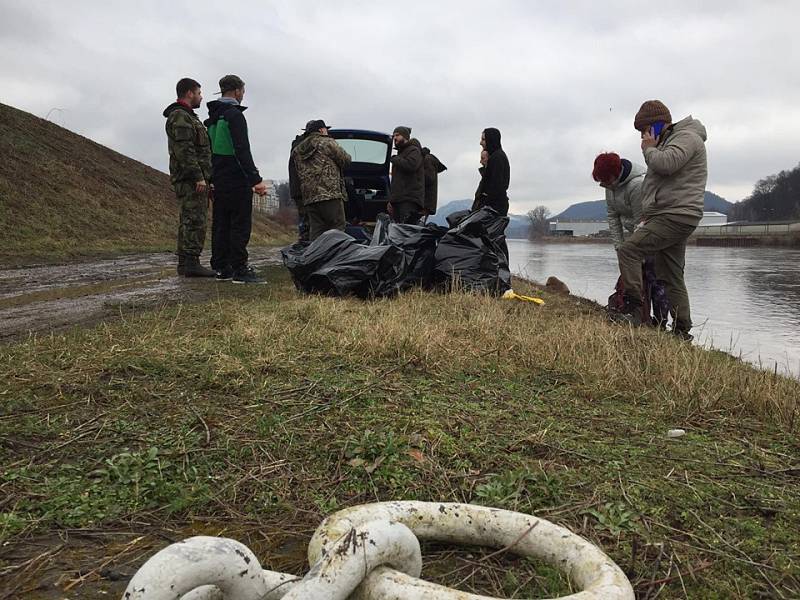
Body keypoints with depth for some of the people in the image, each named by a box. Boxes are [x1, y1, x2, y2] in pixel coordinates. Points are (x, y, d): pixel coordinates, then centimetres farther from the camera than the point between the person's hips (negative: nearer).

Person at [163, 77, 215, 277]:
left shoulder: (186, 117, 25)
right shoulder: (180, 117, -10)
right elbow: (185, 151, -20)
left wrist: (203, 176, 23)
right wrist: (198, 177, -23)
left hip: (190, 179, 11)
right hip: (190, 178, -11)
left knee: (188, 221, 11)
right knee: (195, 220, -12)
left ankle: (184, 263, 14)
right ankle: (191, 262, -13)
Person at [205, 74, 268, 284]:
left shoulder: (211, 118, 18)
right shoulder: (234, 115, -11)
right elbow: (242, 151, -20)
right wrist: (256, 179, -22)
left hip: (219, 180, 9)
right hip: (237, 180, -9)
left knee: (221, 224, 10)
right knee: (240, 224, -7)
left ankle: (221, 268, 13)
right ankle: (240, 269, -7)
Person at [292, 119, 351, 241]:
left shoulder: (297, 150, 20)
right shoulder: (327, 142, 0)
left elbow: (297, 174, 18)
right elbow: (346, 160, 1)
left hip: (308, 199, 6)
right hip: (330, 195, -6)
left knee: (315, 232, 5)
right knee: (338, 228, -5)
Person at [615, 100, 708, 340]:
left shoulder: (686, 137, -7)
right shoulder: (668, 141, 25)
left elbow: (665, 164, -27)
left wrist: (649, 149, -6)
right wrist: (647, 216, 22)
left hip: (676, 216, -10)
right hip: (670, 217, 10)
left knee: (628, 250, -19)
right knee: (671, 277, 10)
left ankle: (633, 309, -21)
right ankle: (682, 329, 13)